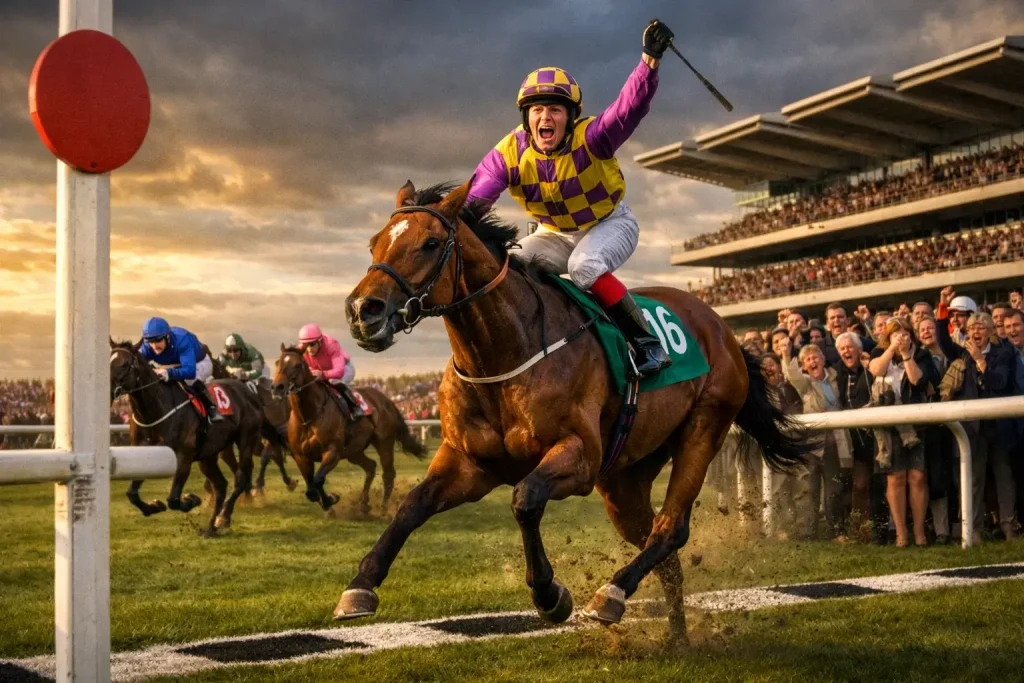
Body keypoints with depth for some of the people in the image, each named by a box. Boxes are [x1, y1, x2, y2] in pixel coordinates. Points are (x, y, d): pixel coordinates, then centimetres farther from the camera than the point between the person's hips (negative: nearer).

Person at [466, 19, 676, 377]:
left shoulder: (590, 138, -28)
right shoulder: (508, 154, -20)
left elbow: (629, 107, -44)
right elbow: (473, 197, -27)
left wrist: (650, 60, -59)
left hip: (610, 223, -4)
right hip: (554, 234, 4)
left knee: (585, 267, -34)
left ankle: (647, 342, -23)